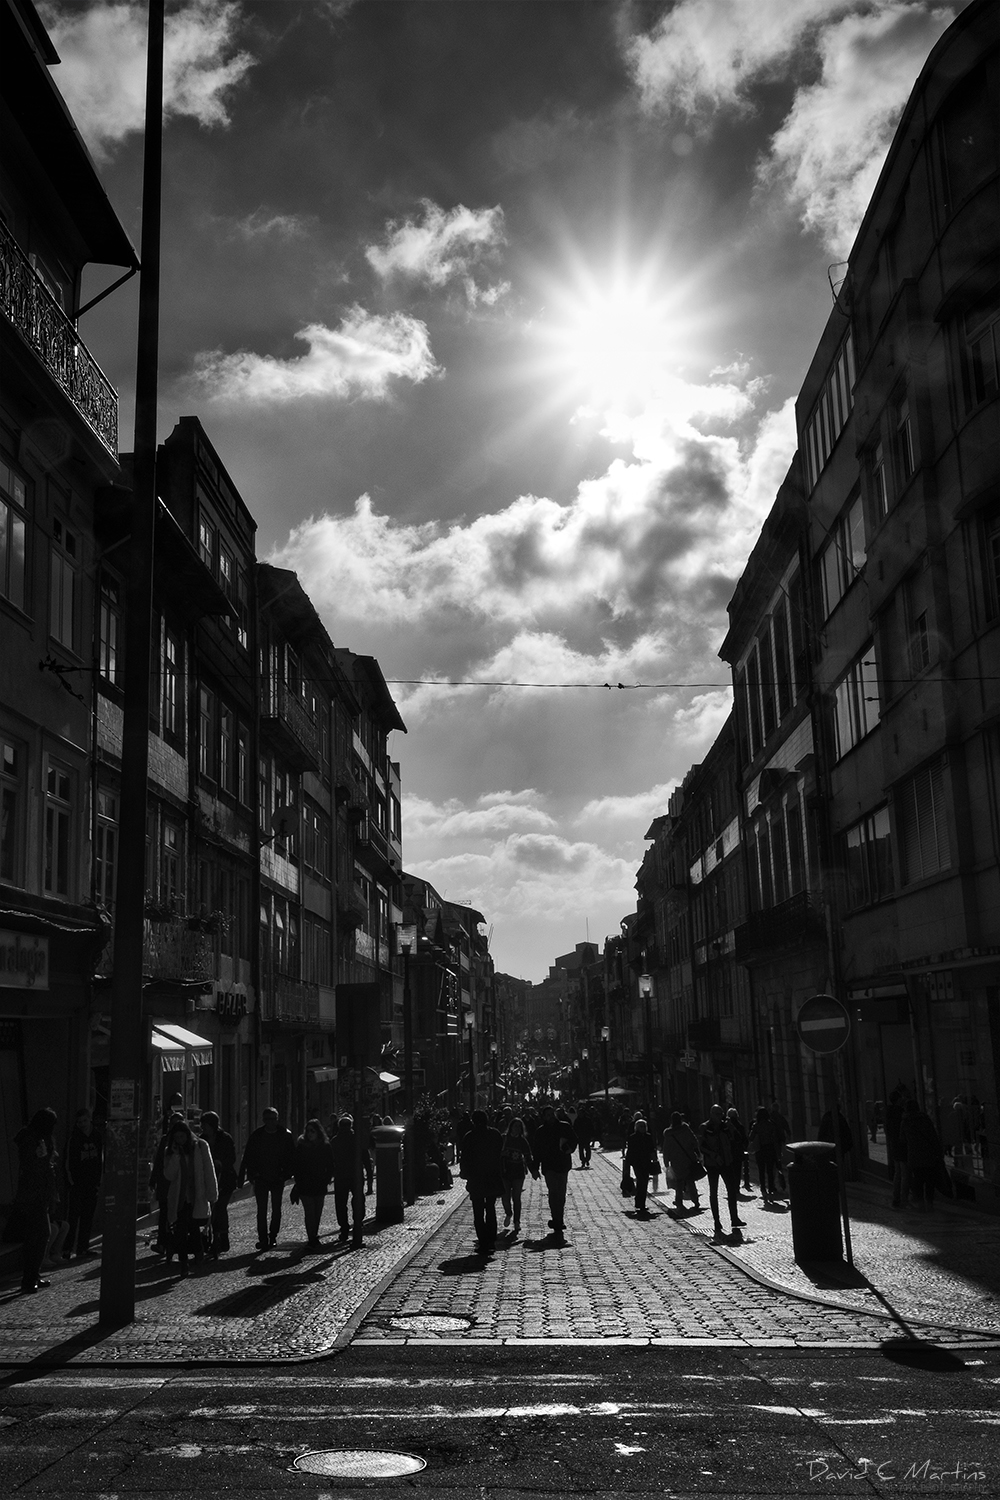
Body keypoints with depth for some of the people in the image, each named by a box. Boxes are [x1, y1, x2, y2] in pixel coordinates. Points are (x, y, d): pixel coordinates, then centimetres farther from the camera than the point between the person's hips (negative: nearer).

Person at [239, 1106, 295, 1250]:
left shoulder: (285, 1135, -3)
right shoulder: (256, 1135, -2)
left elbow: (291, 1157, 0)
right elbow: (248, 1158, 1)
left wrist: (286, 1174, -9)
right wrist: (252, 1174, -8)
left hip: (278, 1179, 0)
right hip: (261, 1179, 0)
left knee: (276, 1210, 7)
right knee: (261, 1210, -3)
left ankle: (273, 1236, 21)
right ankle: (263, 1239, 1)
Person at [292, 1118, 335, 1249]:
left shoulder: (326, 1146, 2)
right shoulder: (301, 1145, -2)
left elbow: (330, 1166, 9)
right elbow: (297, 1165, 0)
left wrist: (327, 1179, -1)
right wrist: (298, 1182, -5)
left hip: (320, 1185, 2)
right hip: (305, 1185, -2)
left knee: (318, 1212, 7)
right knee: (310, 1212, -9)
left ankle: (313, 1237, 21)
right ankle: (312, 1239, -7)